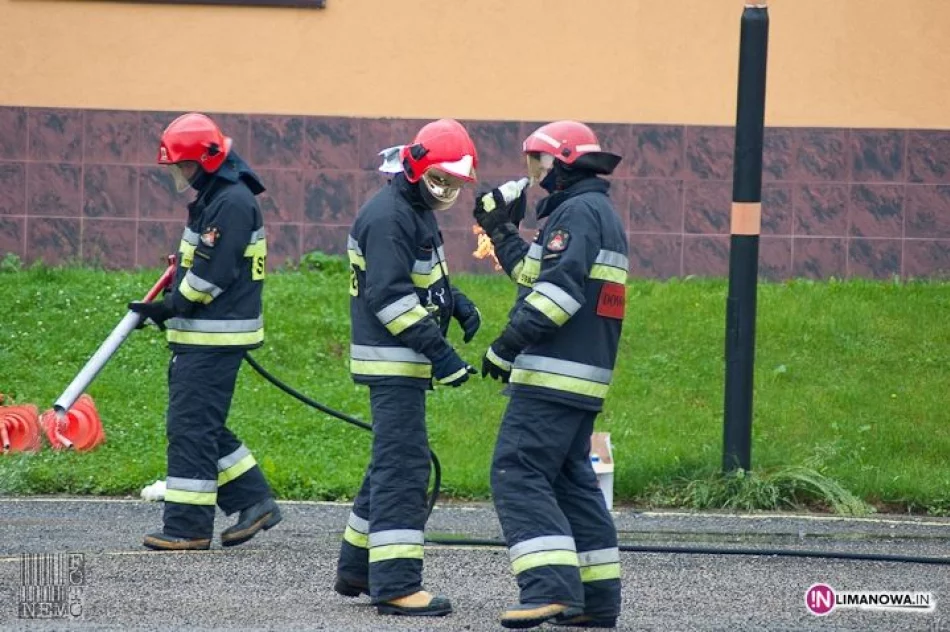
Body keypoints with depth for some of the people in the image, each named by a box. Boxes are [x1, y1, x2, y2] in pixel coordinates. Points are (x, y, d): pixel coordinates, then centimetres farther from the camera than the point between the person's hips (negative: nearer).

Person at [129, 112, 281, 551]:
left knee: (190, 426, -8)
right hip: (199, 335, 11)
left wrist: (168, 309, -13)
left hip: (215, 339, -11)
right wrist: (168, 306, 12)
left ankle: (187, 527, -5)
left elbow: (212, 275, -22)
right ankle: (254, 502, 19)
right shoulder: (213, 198, 16)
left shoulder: (233, 203, -17)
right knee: (204, 426, 14)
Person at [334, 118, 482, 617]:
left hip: (405, 360, 11)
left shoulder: (416, 212, 15)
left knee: (393, 463, 17)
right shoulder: (388, 217, -18)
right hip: (392, 361, -11)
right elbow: (389, 296, -25)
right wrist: (438, 350, -27)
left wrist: (454, 301, 8)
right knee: (404, 466, -13)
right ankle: (396, 585, -16)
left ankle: (356, 568, 26)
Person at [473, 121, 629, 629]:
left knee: (517, 474, -13)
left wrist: (508, 344, -22)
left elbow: (558, 288, -22)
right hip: (583, 380, 10)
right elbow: (535, 274, 28)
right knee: (571, 480, 13)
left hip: (552, 376, -10)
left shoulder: (579, 212, -11)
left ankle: (551, 587, -23)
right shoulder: (599, 213, 21)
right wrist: (501, 231, 28)